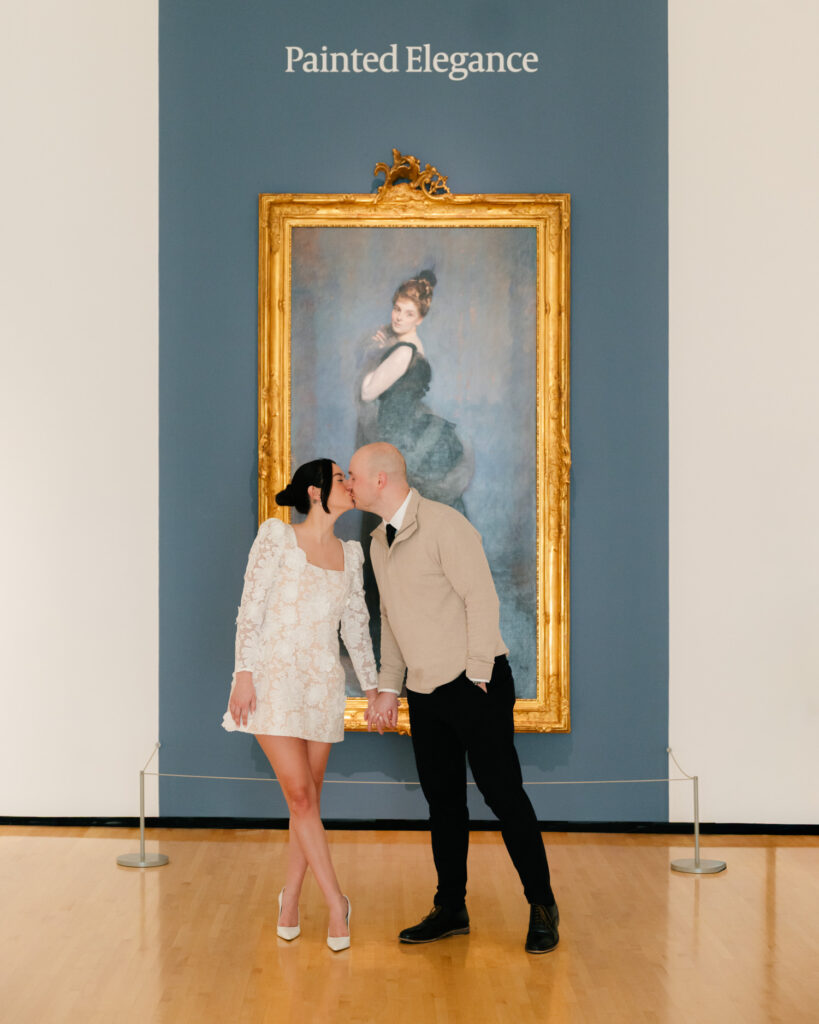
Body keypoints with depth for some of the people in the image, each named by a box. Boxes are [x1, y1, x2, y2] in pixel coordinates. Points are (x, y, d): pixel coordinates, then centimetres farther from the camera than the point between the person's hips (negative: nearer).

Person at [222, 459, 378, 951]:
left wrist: (373, 687, 16)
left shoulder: (350, 552, 12)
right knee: (300, 795, -8)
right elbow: (251, 607, -6)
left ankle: (291, 899, 19)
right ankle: (337, 902, 0)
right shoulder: (278, 535, -2)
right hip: (275, 676, -5)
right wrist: (245, 672, -13)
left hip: (323, 683, 5)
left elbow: (356, 625, 17)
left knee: (309, 798, 6)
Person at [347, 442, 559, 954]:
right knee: (442, 798, 10)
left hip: (475, 686, -7)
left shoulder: (444, 524, -12)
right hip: (425, 691, 7)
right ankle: (451, 909, 20)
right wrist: (388, 688, 14)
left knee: (503, 793, -2)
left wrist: (477, 676, -14)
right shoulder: (379, 542, 13)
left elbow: (482, 599, -14)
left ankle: (542, 907, 10)